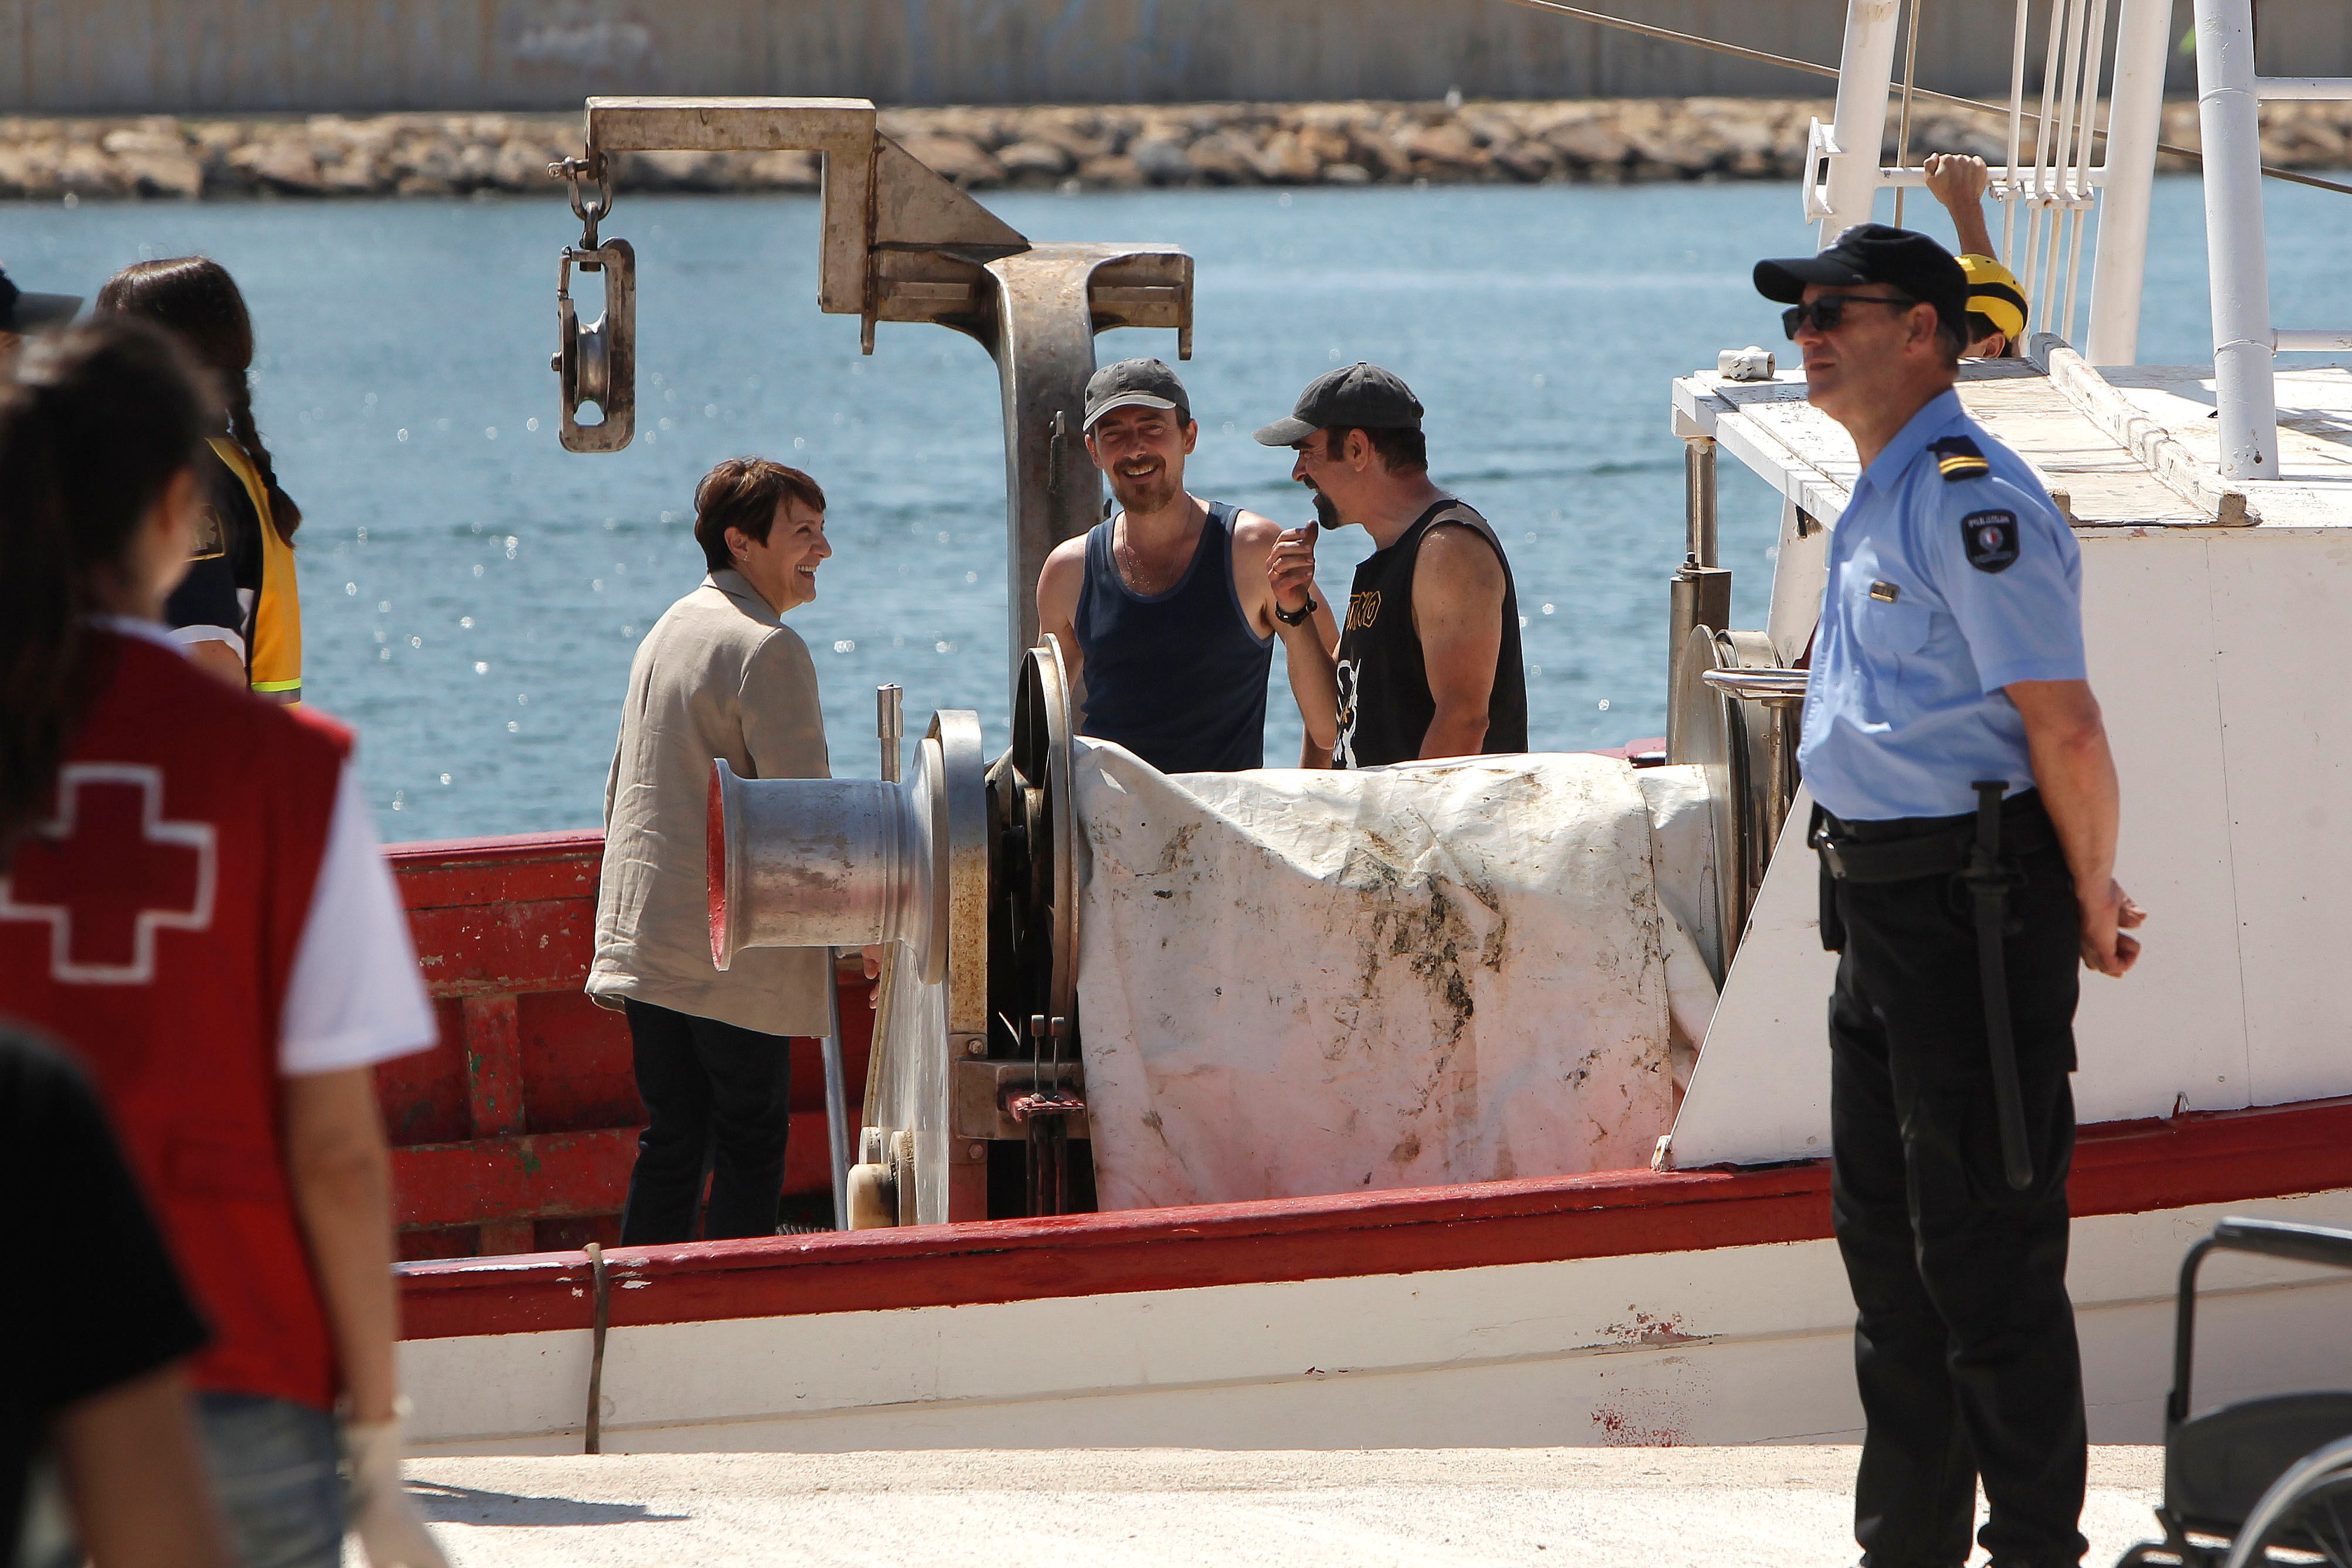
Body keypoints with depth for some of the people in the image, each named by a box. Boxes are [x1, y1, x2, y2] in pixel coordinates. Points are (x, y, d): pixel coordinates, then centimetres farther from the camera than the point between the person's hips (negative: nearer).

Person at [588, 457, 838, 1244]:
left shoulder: (667, 631, 17)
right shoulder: (768, 649, -13)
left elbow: (621, 787, 23)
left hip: (645, 936, 8)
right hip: (733, 953, -8)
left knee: (669, 1139, 10)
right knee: (750, 1140, -2)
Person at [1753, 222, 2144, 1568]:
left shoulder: (1971, 500, -17)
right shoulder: (1881, 500, 16)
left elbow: (2065, 723, -21)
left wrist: (2091, 899, -10)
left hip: (1973, 902, -10)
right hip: (1880, 898, 10)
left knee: (1984, 1250, -6)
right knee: (1885, 1229, 16)